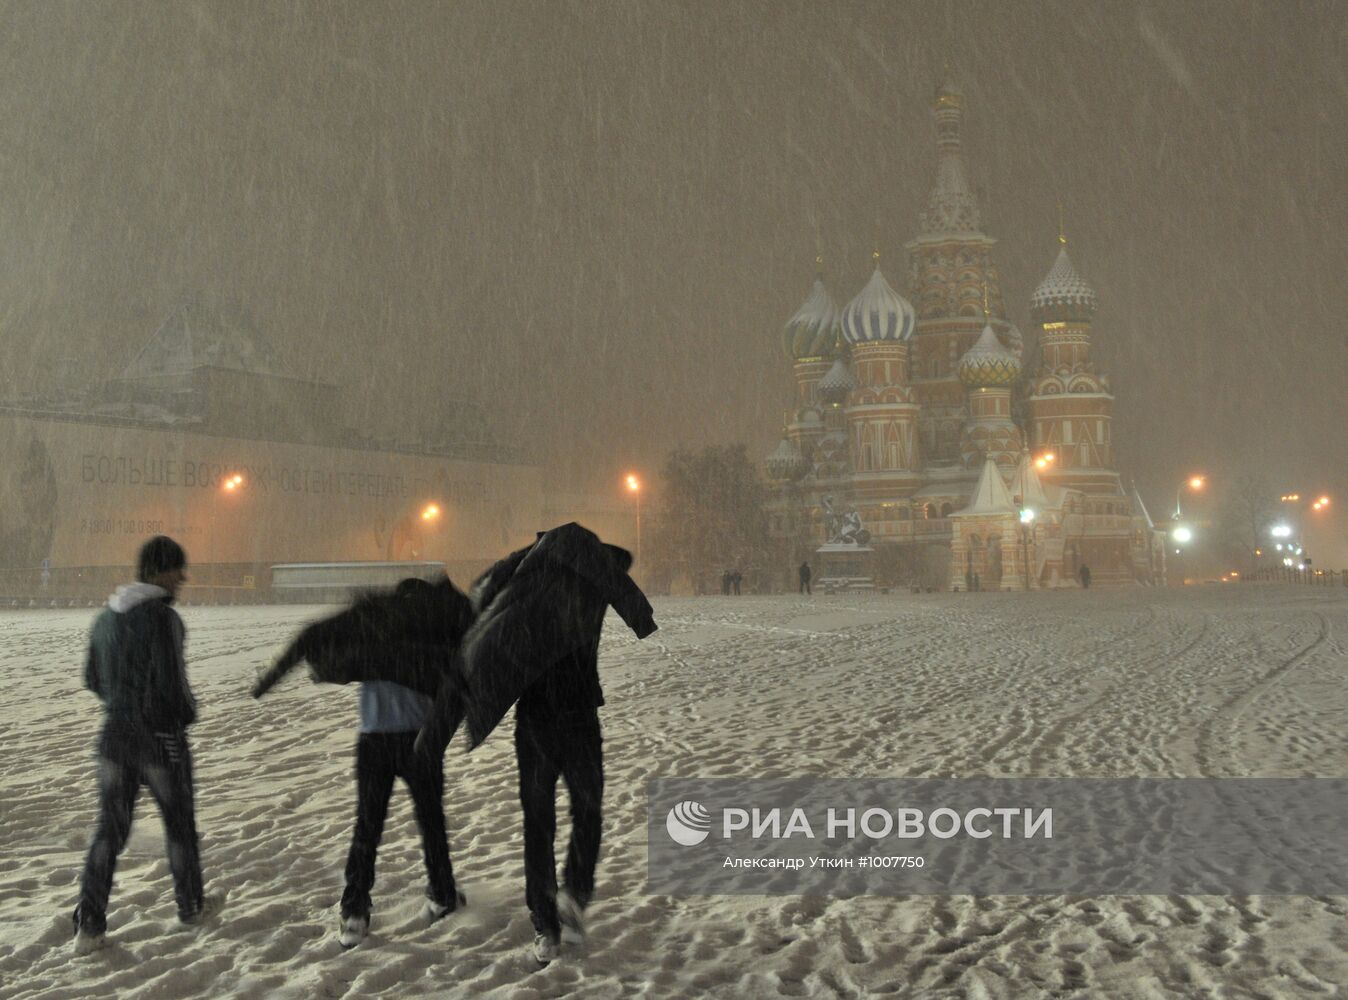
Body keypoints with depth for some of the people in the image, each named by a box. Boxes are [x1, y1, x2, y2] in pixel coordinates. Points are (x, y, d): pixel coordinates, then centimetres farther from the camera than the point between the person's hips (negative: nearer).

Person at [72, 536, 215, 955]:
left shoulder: (107, 617, 5)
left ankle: (89, 925, 5)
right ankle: (190, 905, 29)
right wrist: (188, 713, -2)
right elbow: (172, 683, -22)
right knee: (179, 823, 13)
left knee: (110, 829, 10)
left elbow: (92, 679, 13)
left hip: (115, 734, 6)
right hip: (161, 737, -6)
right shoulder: (163, 618, -19)